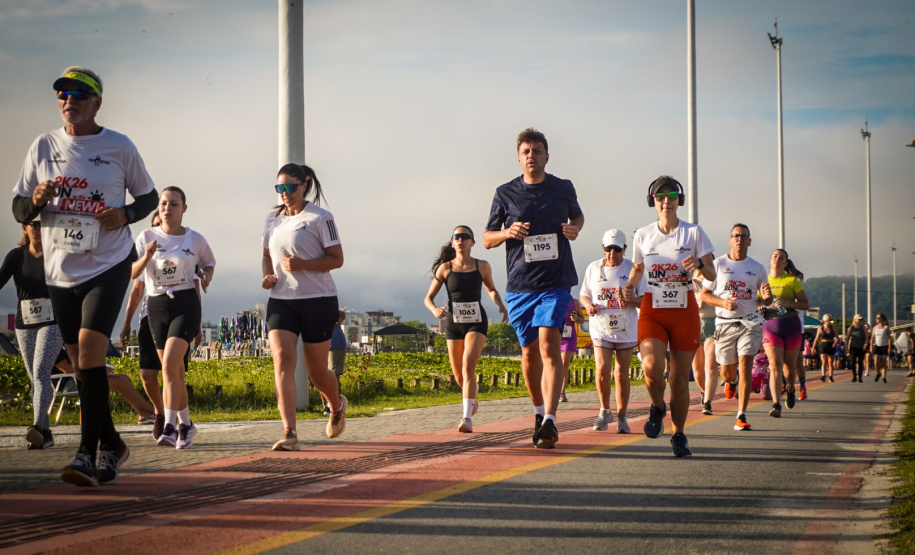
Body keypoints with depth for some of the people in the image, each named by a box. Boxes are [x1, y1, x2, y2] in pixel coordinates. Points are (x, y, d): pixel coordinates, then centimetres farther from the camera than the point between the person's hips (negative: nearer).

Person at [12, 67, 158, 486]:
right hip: (60, 271, 4)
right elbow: (18, 211, 9)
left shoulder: (120, 147, -1)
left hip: (108, 266, -4)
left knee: (90, 353, -19)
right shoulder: (44, 147, 5)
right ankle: (111, 445, 25)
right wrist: (36, 201, -14)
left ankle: (88, 455, -17)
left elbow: (149, 198, 10)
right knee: (82, 364, 9)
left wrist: (125, 214, -11)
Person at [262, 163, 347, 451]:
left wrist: (302, 264, -21)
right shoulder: (273, 217, 11)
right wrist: (267, 275, 2)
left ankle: (337, 406, 40)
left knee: (316, 370, 5)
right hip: (281, 300, 4)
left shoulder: (320, 218, -6)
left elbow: (337, 259, -7)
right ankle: (289, 433, -21)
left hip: (317, 300, -4)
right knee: (282, 359, -16)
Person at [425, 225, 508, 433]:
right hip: (453, 322, 2)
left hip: (476, 322, -2)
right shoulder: (445, 268, 0)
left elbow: (492, 290, 20)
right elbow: (428, 298, 3)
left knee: (468, 367, -23)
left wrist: (501, 306, 1)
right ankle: (472, 394, 46)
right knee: (459, 376, 9)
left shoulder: (482, 266, 2)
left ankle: (467, 418, -26)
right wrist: (435, 310, -19)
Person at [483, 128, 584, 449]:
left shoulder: (563, 189, 6)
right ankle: (539, 411, 31)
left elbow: (578, 216, 26)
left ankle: (550, 422, -24)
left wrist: (574, 228, 2)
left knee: (549, 344, -18)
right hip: (519, 285, 2)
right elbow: (487, 239, 11)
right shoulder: (505, 194, 4)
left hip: (556, 282, -2)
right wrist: (507, 232, -11)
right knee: (529, 352, 9)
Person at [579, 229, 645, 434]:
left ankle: (621, 417, 13)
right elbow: (584, 295, 16)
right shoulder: (593, 268, 5)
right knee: (602, 369, -13)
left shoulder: (633, 269, 1)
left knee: (622, 374, 2)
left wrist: (630, 299, -20)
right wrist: (588, 305, -7)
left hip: (626, 330, 0)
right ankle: (604, 410, 9)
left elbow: (645, 299, 1)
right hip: (601, 328, 0)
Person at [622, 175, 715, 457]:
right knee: (652, 366, -24)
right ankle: (658, 408, 7)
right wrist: (630, 285, 0)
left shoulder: (693, 232, 2)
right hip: (652, 310, 0)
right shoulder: (642, 235, 6)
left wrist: (699, 264, -20)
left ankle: (678, 435, 19)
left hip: (685, 310, 0)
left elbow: (712, 275, 1)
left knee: (680, 376, 2)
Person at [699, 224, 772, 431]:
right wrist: (723, 302, -15)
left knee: (745, 366, -12)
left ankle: (741, 416, -9)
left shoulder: (757, 268, 10)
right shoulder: (718, 264, 4)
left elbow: (766, 300, 16)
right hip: (725, 323, 0)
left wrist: (766, 297, -9)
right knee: (727, 372, 6)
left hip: (750, 323, 0)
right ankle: (732, 382, 46)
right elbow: (704, 294, 4)